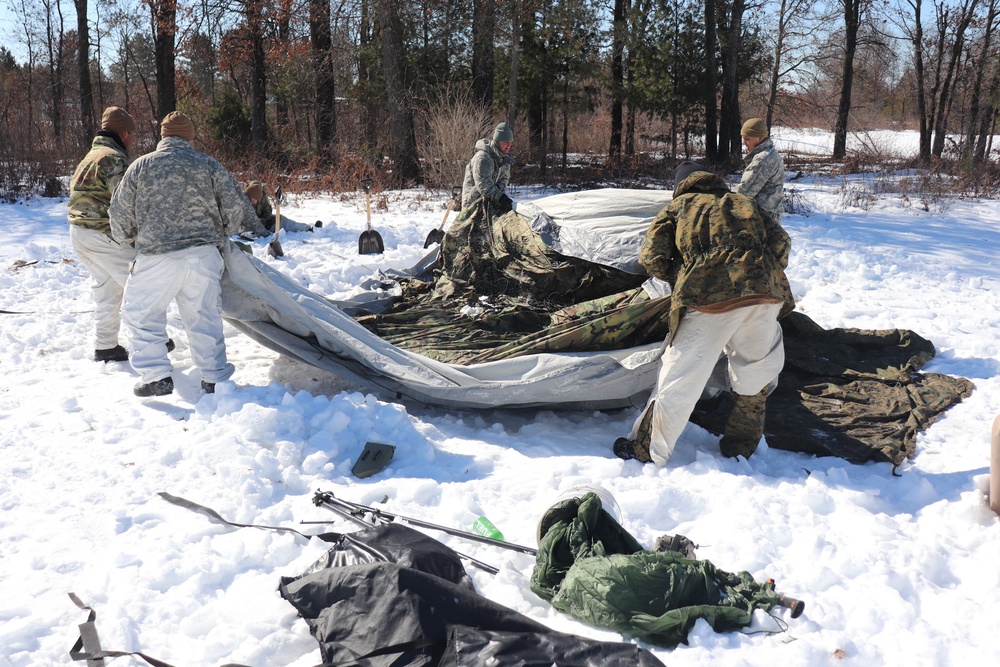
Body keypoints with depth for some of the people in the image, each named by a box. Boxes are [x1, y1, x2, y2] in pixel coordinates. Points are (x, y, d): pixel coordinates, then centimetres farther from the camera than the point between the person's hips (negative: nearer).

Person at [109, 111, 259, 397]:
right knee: (204, 317, 12)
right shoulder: (209, 165, 4)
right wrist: (219, 232, 24)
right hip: (205, 256, 2)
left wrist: (124, 237, 29)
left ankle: (156, 376, 8)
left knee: (140, 314, 13)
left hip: (156, 257, -2)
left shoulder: (141, 166, 3)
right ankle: (215, 377, 15)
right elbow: (238, 209, 5)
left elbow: (120, 211, 8)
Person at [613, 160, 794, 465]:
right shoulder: (744, 203, 31)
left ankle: (648, 451, 15)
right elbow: (780, 243, 17)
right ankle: (742, 443, 35)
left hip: (709, 295, -3)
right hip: (765, 294, 4)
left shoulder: (678, 206, 23)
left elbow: (651, 258, 10)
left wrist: (678, 278, 26)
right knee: (754, 373, 24)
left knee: (680, 378, 4)